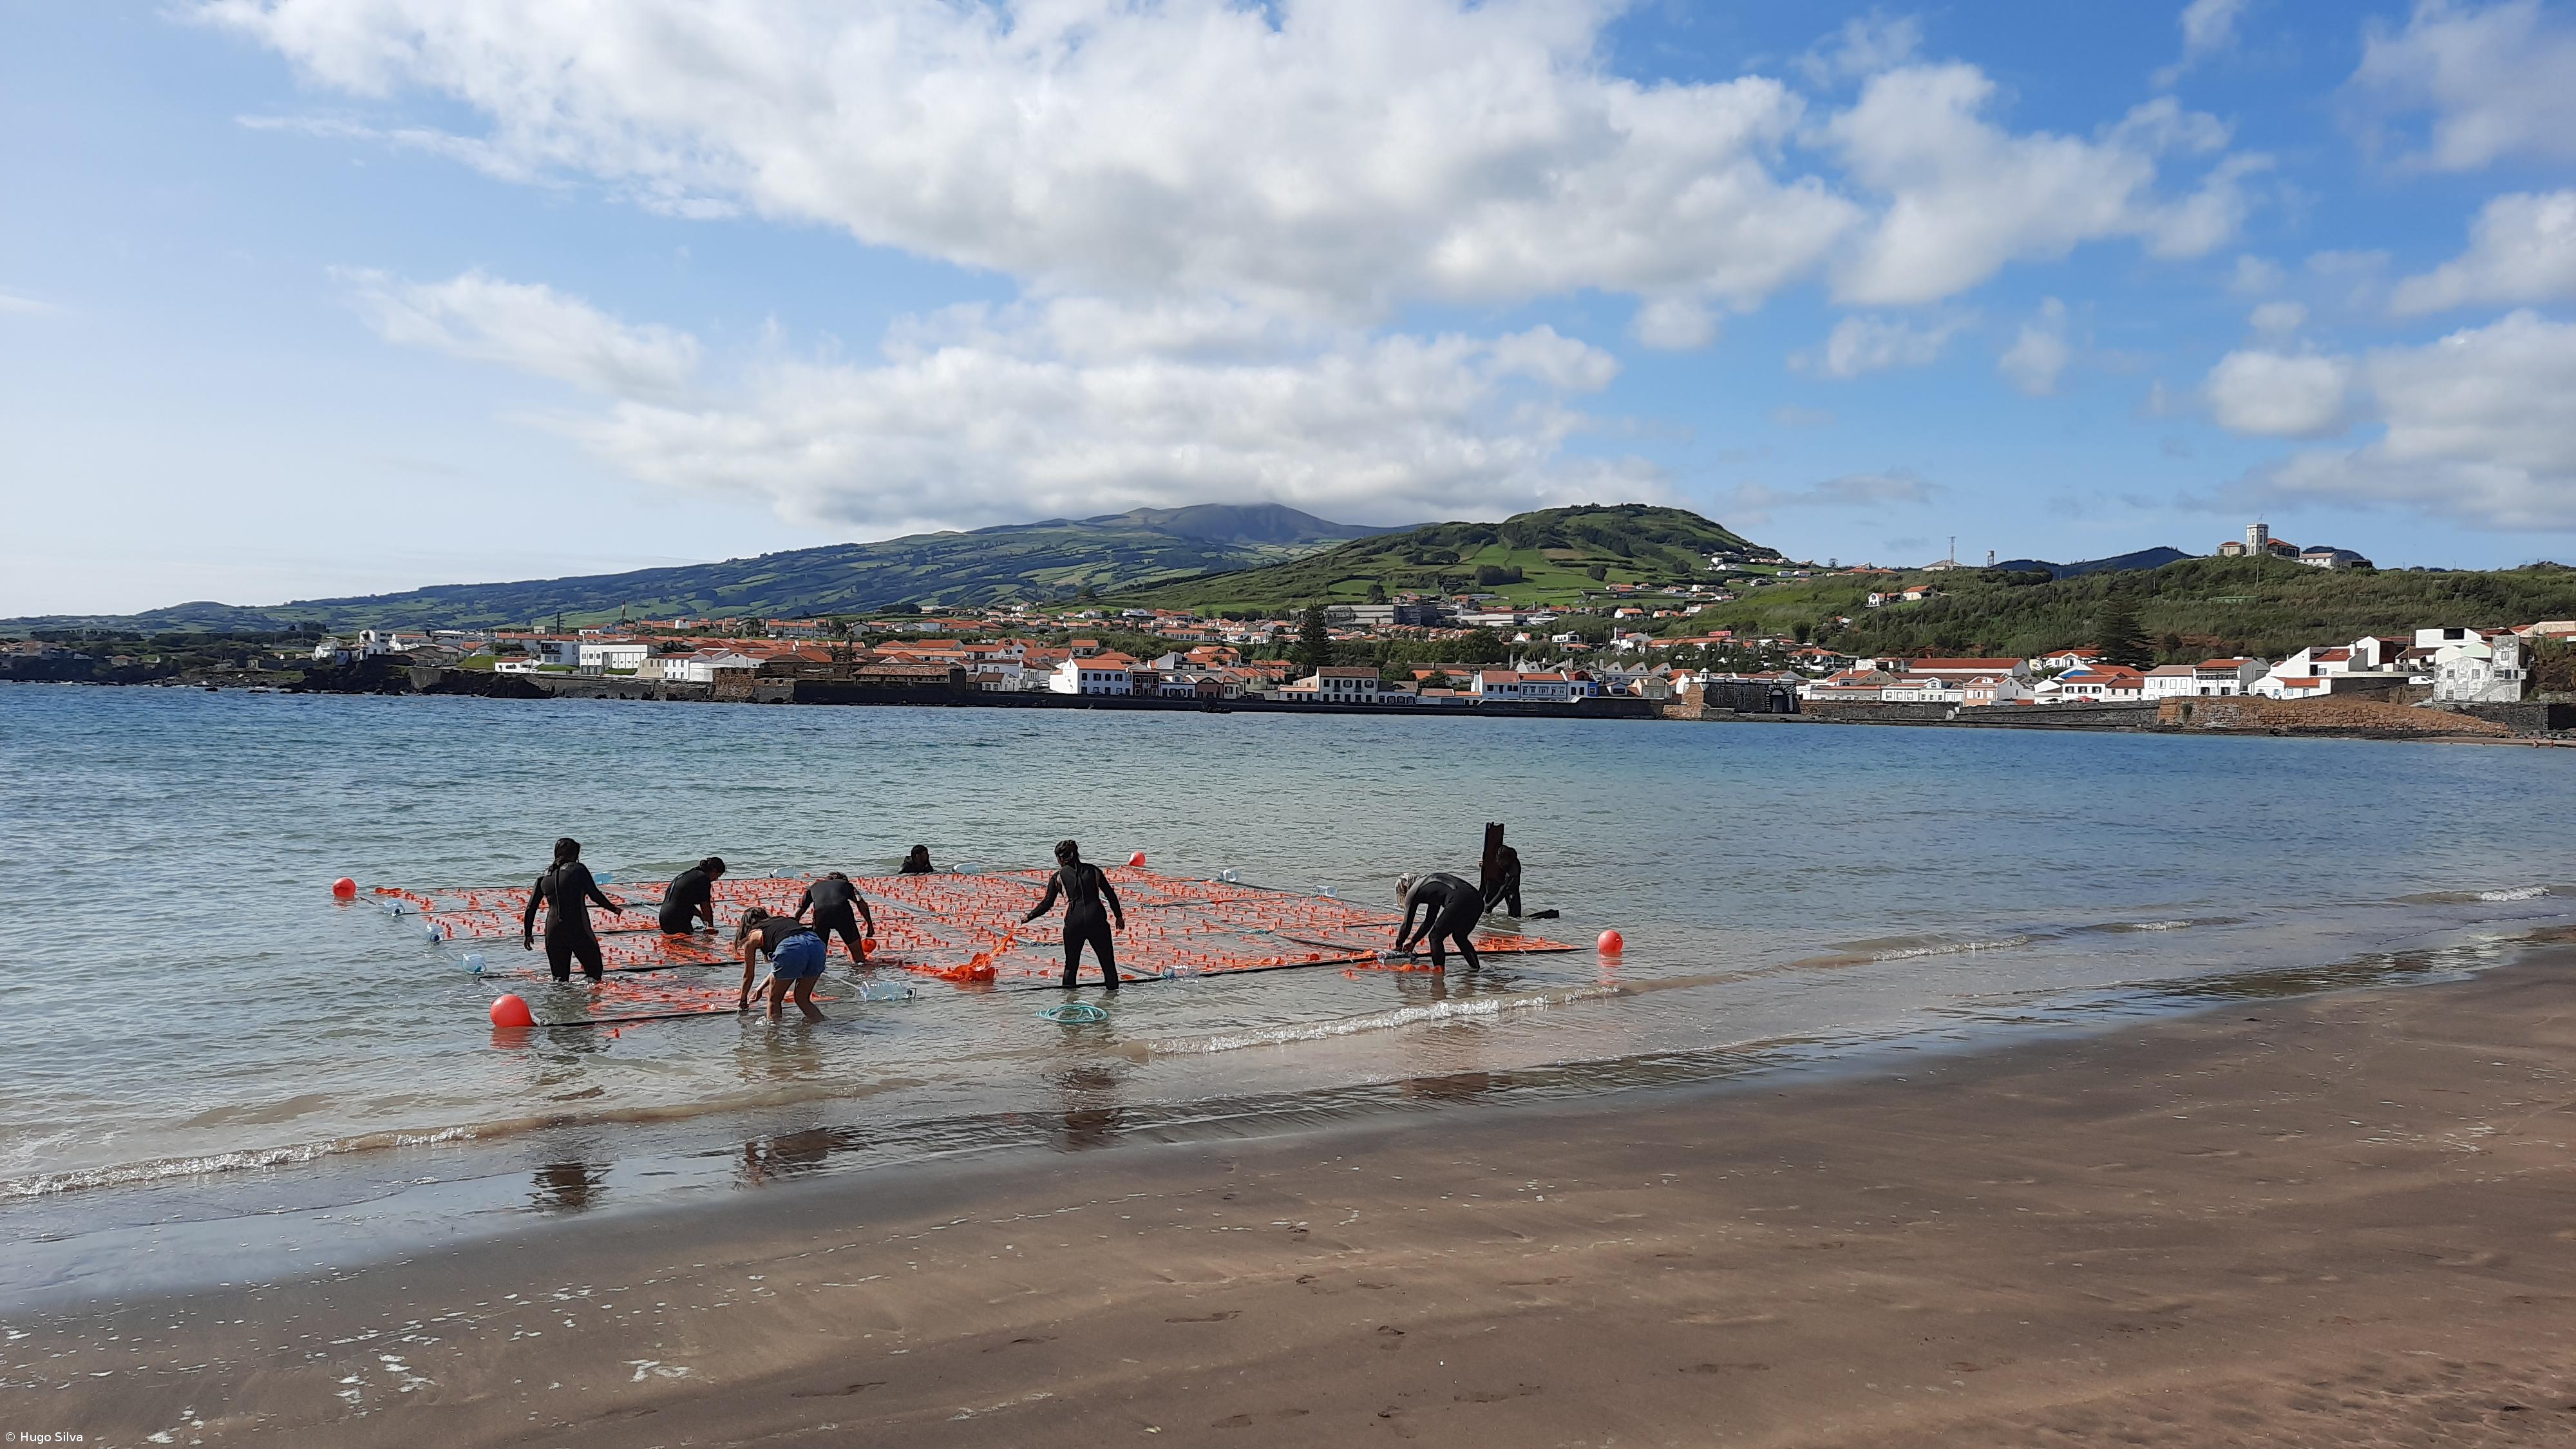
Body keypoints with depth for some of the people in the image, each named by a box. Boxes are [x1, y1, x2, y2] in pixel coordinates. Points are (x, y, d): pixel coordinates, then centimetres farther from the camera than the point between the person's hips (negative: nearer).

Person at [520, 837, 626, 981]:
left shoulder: (543, 877, 13)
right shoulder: (578, 869, -1)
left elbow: (530, 909, 14)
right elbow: (595, 895, -2)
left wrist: (528, 934, 25)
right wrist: (614, 909, 14)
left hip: (553, 934, 4)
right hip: (578, 931, -4)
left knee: (560, 979, 14)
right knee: (594, 972, 6)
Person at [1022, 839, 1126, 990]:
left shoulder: (1058, 877, 9)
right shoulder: (1093, 870, 14)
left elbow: (1047, 904, 6)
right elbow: (1110, 894, 15)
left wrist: (1029, 917, 20)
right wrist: (1119, 916, 25)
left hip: (1073, 922, 0)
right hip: (1097, 920, 1)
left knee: (1071, 963, 16)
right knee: (1108, 961, 10)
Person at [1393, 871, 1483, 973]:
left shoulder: (1412, 892, 15)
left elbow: (1406, 925, 18)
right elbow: (1429, 922, 42)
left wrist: (1398, 945, 33)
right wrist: (1413, 941, 47)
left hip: (1459, 901, -8)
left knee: (1436, 937, 11)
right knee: (1460, 937, 28)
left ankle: (1439, 969, 8)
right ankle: (1476, 967, 24)